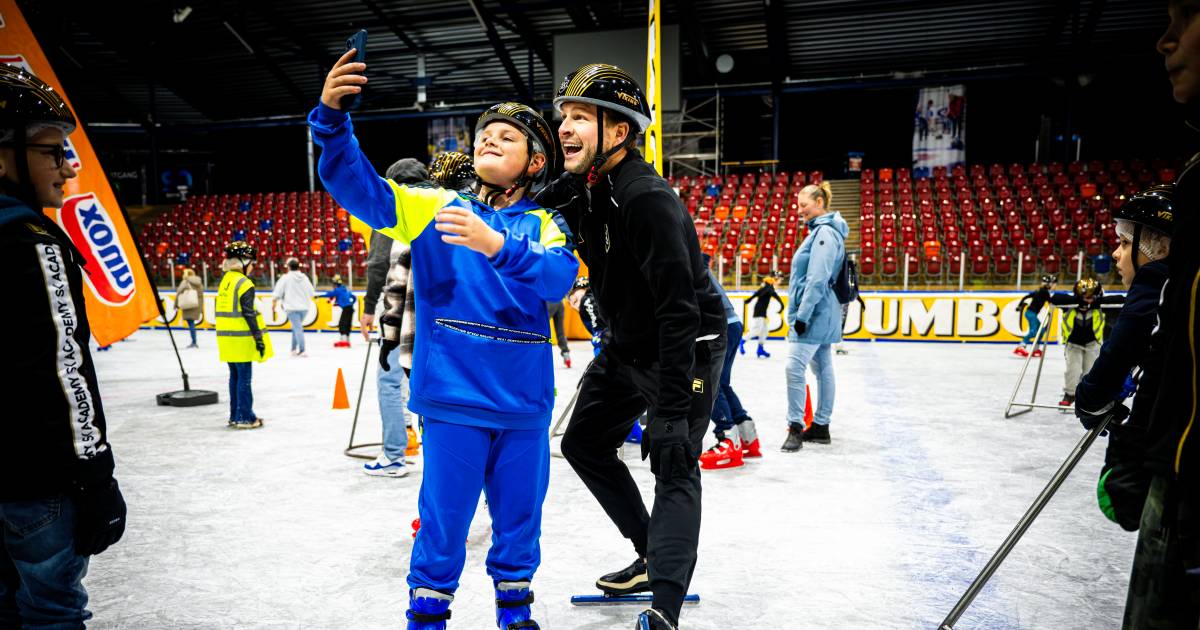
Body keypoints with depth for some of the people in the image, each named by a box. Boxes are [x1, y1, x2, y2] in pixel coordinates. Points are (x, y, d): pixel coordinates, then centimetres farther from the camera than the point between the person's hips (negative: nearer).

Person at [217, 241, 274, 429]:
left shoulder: (225, 281, 12)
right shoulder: (244, 284, -14)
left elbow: (224, 311, 16)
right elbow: (249, 315, -18)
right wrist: (259, 338, -14)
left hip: (227, 338, 8)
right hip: (241, 340, -8)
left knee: (235, 376, 14)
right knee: (244, 378, -2)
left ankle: (235, 416, 20)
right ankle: (244, 417, 1)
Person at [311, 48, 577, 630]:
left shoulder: (544, 226, 4)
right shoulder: (435, 208, 4)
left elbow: (558, 278, -16)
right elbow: (355, 184, -7)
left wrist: (496, 246, -33)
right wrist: (331, 118, -23)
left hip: (525, 400, 2)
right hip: (454, 394, -1)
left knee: (520, 514, 15)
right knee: (444, 518, 3)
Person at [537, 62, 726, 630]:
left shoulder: (648, 199, -29)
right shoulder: (575, 190, -3)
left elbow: (679, 311, -33)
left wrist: (671, 411, -35)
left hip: (687, 349, -9)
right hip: (626, 346, 9)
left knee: (674, 468, -12)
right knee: (584, 444, 14)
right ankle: (654, 557, 27)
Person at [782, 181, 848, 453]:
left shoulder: (825, 232, -14)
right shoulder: (822, 230, 17)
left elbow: (817, 279, -21)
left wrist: (803, 315, -21)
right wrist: (801, 313, 20)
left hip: (814, 313, -10)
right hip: (821, 314, 10)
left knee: (795, 367, -13)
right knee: (823, 368, 12)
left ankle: (796, 428, -9)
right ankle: (821, 426, 17)